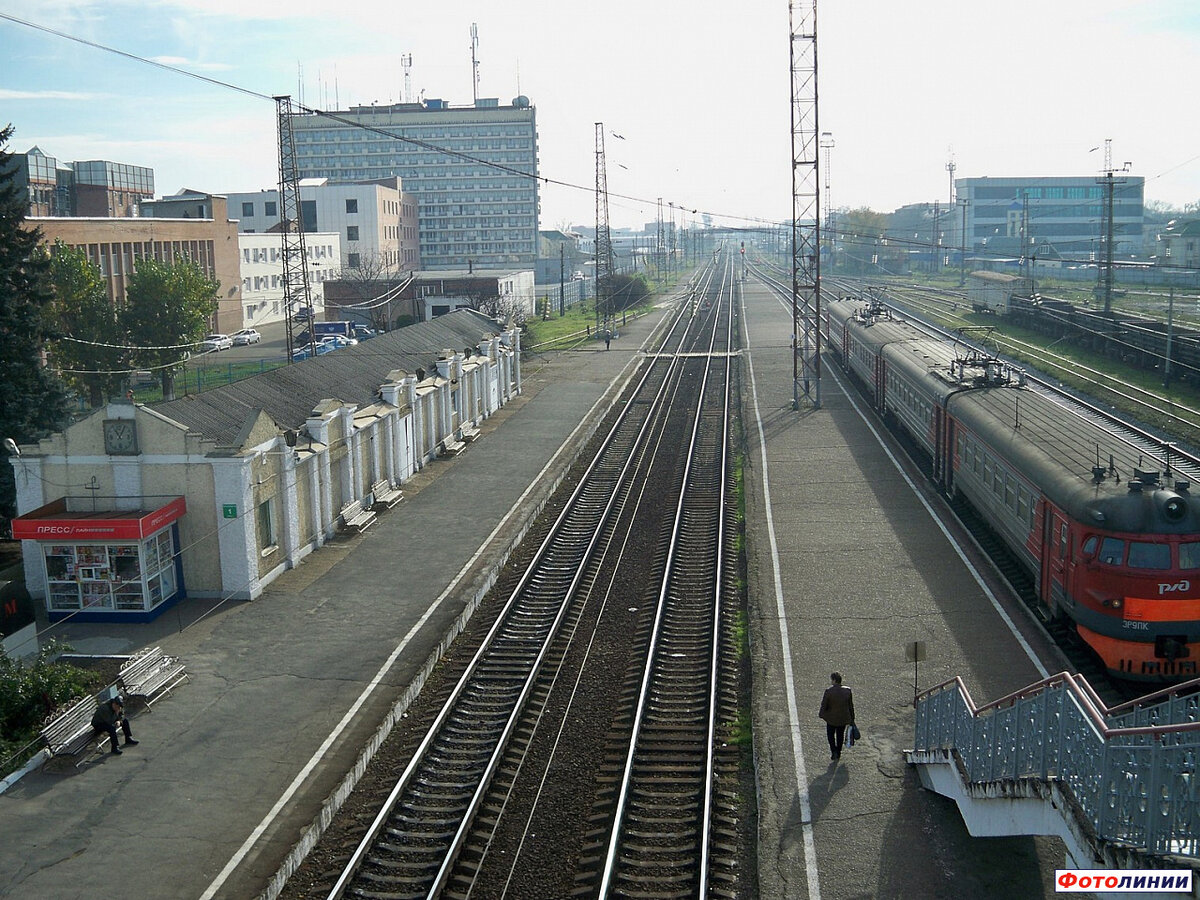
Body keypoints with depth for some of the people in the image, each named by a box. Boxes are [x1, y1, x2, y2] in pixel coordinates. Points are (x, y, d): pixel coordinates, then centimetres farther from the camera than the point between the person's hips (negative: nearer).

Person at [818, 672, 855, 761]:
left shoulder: (828, 691, -23)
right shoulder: (848, 691, -13)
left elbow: (823, 705, -14)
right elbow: (851, 706, -3)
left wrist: (821, 714, 4)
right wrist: (852, 719, 8)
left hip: (831, 718, -3)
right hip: (843, 718, 3)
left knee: (830, 735, 20)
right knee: (840, 735, 23)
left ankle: (834, 752, 8)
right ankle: (838, 753, 34)